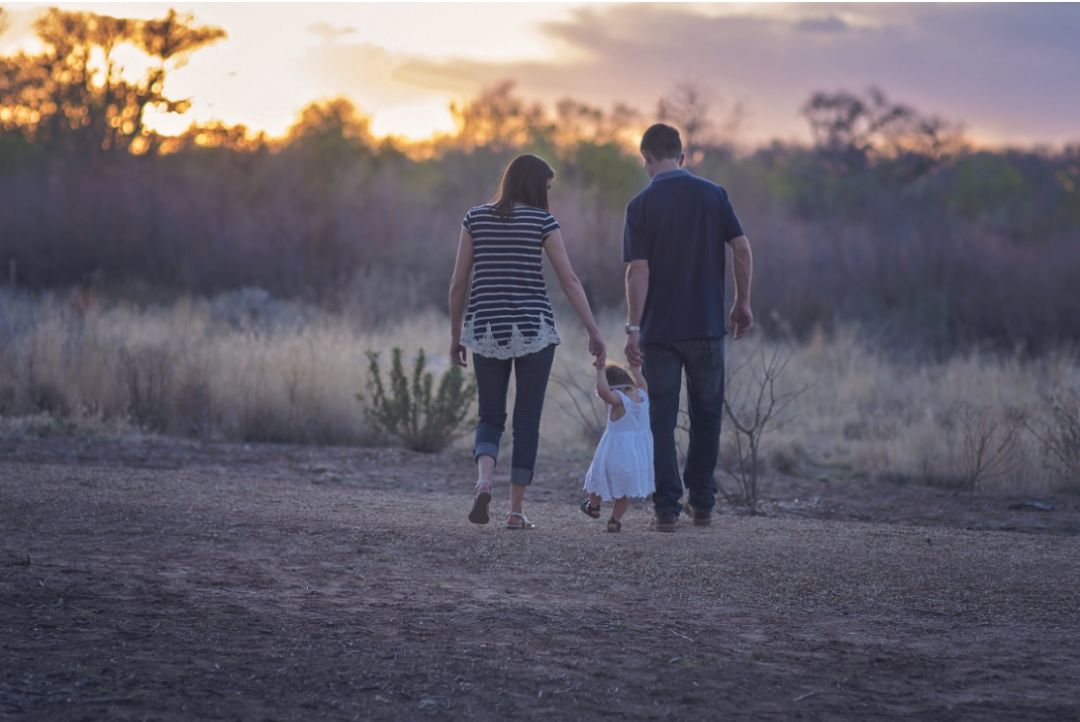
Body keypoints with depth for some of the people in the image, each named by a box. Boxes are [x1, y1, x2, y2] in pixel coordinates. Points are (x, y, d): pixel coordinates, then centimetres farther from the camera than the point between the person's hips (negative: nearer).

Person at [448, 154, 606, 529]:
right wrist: (594, 332, -4)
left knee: (490, 418, 12)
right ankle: (516, 510, 6)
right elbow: (569, 280, -7)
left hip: (486, 330, 2)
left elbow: (458, 281, 4)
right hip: (533, 330, -2)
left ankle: (483, 481, -17)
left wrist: (455, 334, 12)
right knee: (527, 422, 7)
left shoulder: (476, 218, 4)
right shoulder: (542, 220, -3)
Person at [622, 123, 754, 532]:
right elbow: (742, 250, -3)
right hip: (707, 326, 2)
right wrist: (742, 303, 8)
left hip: (659, 330, -2)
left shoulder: (642, 205, -5)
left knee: (662, 421, 4)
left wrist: (633, 327, -10)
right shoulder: (713, 195, 2)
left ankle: (667, 509, 1)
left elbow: (638, 270, -11)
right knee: (706, 416, 15)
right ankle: (701, 503, 19)